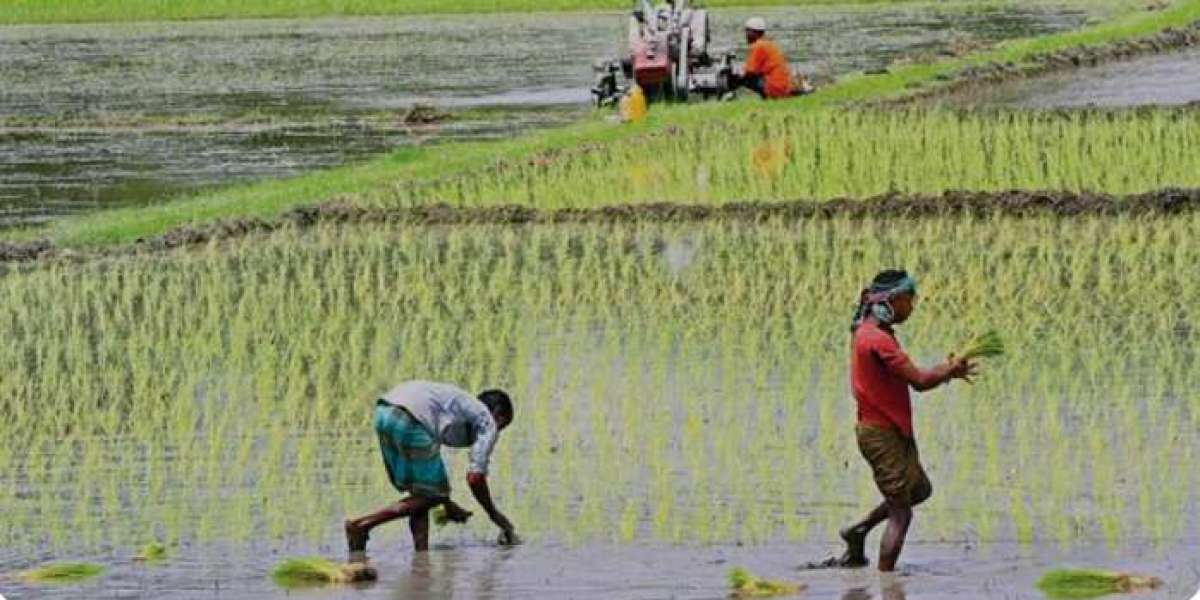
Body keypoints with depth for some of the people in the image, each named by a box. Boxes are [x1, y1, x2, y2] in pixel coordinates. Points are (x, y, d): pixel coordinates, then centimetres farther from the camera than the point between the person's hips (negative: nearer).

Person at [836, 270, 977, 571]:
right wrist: (950, 371, -8)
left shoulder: (868, 332, 11)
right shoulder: (878, 339, -22)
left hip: (895, 431, 10)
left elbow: (908, 376, 14)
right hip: (882, 434, -10)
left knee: (920, 490, 24)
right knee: (901, 514, -6)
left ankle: (858, 531, 27)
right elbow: (919, 381, -25)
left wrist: (945, 370, 1)